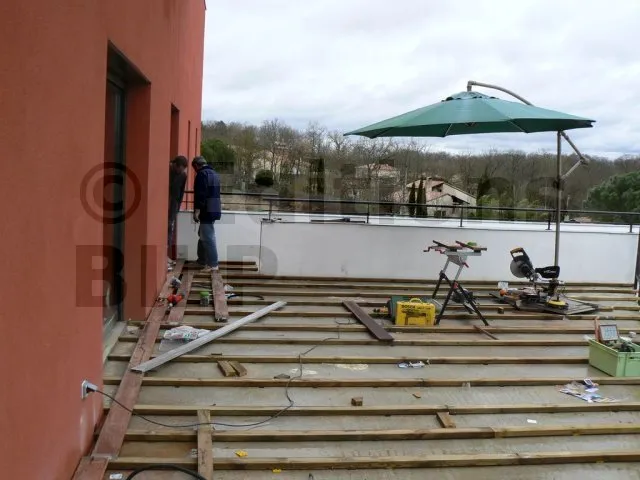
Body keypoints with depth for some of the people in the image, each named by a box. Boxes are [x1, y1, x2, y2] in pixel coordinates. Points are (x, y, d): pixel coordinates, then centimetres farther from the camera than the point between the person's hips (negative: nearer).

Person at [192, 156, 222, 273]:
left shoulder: (202, 174, -12)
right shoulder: (214, 173, 18)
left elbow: (200, 194, -21)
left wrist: (197, 210, -22)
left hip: (207, 211, -10)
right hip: (214, 209, 10)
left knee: (208, 237, -8)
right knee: (204, 234, 20)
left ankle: (212, 264, -8)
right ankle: (202, 259, 29)